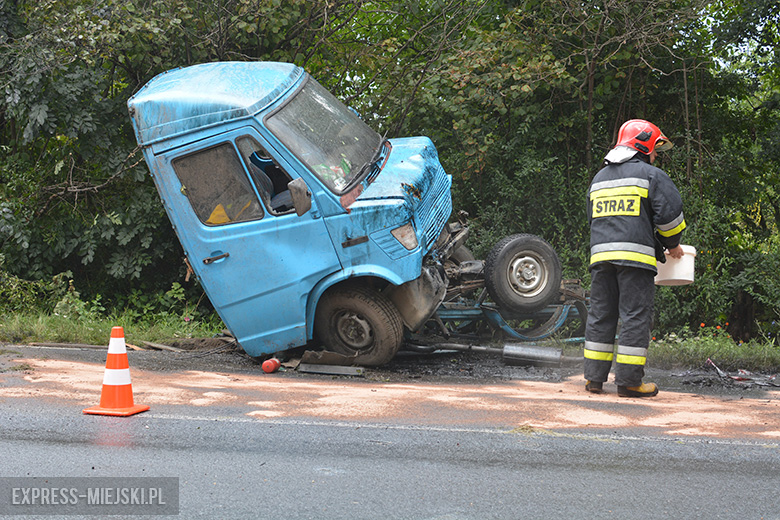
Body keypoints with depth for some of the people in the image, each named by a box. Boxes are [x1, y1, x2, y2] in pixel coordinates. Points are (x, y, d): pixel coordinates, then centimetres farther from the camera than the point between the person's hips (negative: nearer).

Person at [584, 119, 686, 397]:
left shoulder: (599, 178, 22)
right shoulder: (651, 175, 1)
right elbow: (670, 213, -6)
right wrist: (672, 245, 11)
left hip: (600, 254, 6)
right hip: (635, 255, -6)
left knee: (600, 315, 9)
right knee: (636, 317, -3)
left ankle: (594, 378, 10)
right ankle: (628, 381, -3)